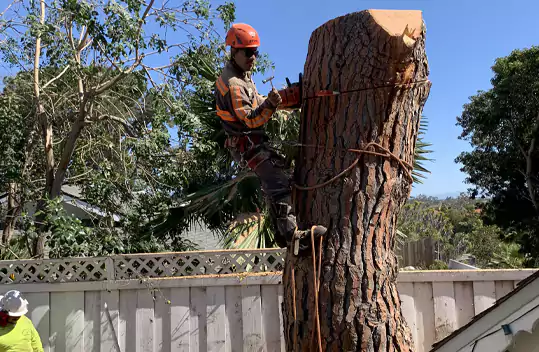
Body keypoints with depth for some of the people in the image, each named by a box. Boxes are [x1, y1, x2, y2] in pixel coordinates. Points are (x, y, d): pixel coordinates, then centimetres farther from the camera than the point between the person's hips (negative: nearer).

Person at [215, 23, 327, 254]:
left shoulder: (241, 74, 12)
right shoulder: (233, 84, -21)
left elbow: (255, 101, 20)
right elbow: (250, 120, -26)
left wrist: (273, 98, 6)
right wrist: (270, 104, -39)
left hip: (253, 142, 11)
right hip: (248, 144, -11)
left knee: (273, 185, 18)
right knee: (279, 184, -20)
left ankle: (282, 234, 28)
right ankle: (292, 234, -23)